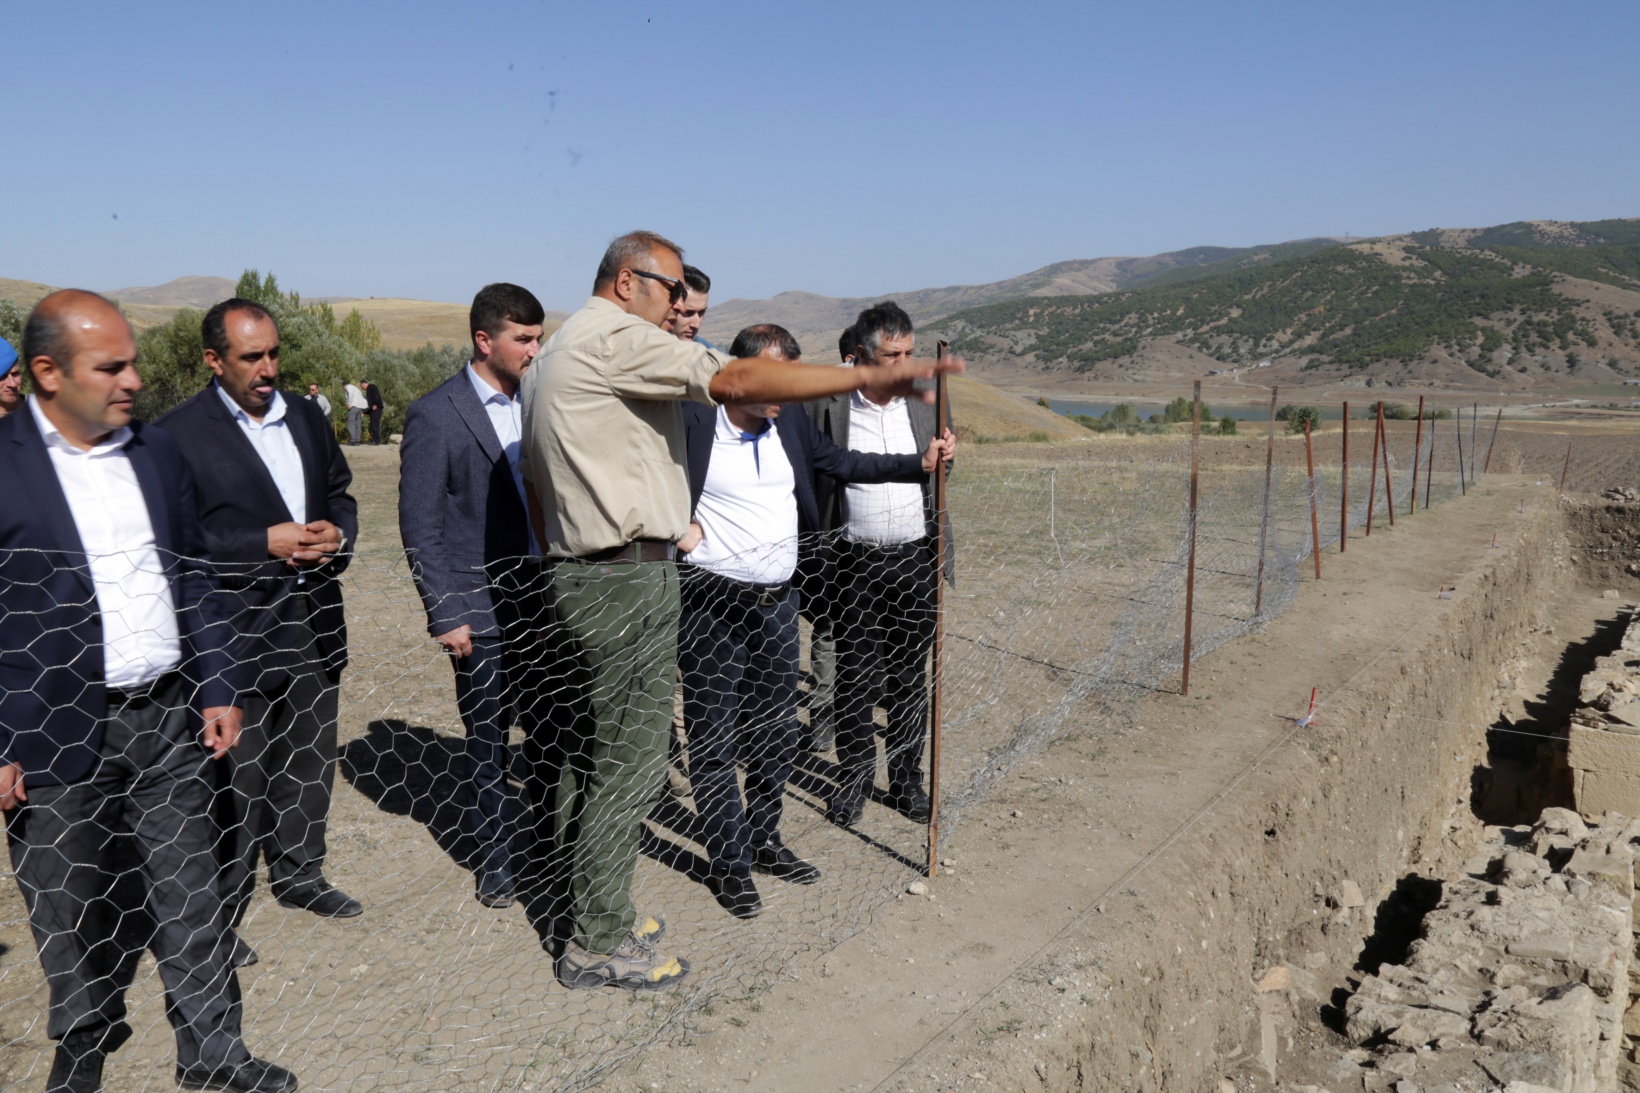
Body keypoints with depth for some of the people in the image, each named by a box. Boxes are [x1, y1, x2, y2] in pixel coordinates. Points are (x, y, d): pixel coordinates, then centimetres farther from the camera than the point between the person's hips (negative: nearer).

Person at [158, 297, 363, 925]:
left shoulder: (306, 417, 11)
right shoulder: (178, 434, -9)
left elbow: (340, 494, 19)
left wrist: (338, 534, -2)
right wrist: (266, 544, -20)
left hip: (314, 624, 6)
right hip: (236, 634, -6)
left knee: (309, 762, 18)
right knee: (237, 779, 2)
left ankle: (299, 874, 36)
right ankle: (221, 912, 18)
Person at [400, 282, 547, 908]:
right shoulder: (435, 416, -8)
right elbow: (419, 527, -8)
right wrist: (445, 614, -11)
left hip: (542, 597, 5)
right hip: (482, 608, -4)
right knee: (488, 739, 8)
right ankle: (493, 862, 26)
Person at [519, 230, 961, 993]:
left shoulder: (552, 354, 21)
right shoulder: (616, 337, -11)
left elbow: (535, 487, 22)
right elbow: (736, 380, -22)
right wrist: (871, 377, -23)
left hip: (576, 577, 11)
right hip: (628, 580, -11)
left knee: (586, 751, 17)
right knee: (627, 761, -2)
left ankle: (579, 904, 30)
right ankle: (599, 943, 9)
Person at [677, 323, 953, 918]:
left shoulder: (790, 421, 5)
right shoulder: (693, 420, -11)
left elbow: (844, 463, 15)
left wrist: (920, 465, 6)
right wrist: (674, 521, -13)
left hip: (777, 602, 6)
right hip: (712, 606, -5)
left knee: (775, 733, 15)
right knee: (715, 739, 4)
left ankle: (763, 841, 34)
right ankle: (729, 864, 20)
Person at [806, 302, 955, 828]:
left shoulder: (923, 407, 4)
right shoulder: (828, 408, -6)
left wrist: (943, 550, 11)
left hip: (914, 558, 2)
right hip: (855, 562, -2)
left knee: (910, 676, 10)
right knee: (854, 675, 6)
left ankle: (906, 779, 24)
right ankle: (854, 778, 22)